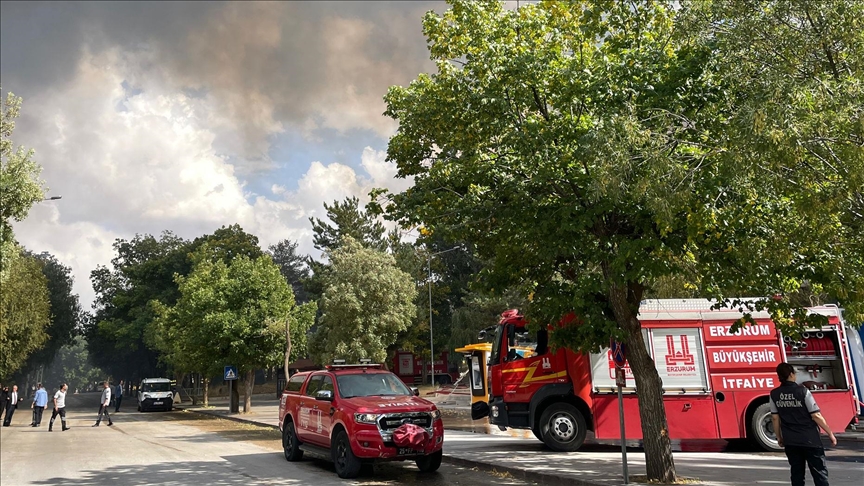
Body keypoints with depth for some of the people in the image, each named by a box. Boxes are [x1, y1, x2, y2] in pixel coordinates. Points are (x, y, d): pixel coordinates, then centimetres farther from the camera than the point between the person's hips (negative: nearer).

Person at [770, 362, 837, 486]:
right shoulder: (802, 391, -13)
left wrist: (779, 437, 14)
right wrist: (830, 433, -2)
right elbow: (816, 416, -13)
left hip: (790, 441, 4)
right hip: (810, 439, -3)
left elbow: (775, 418, 3)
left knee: (797, 473, 12)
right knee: (820, 472, 5)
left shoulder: (774, 394, -2)